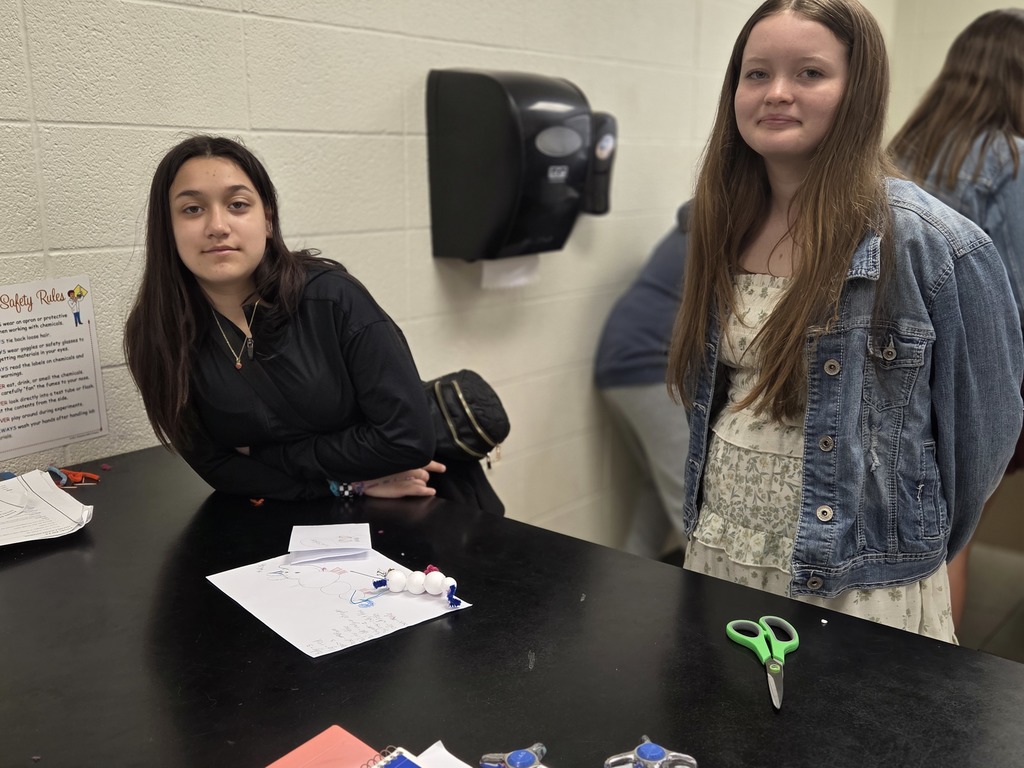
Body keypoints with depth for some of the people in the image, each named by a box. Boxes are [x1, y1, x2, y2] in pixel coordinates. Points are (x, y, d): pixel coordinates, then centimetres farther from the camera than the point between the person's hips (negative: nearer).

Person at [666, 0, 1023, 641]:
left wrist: (913, 553, 3)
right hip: (716, 555, 6)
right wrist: (717, 512, 13)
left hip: (856, 584, -5)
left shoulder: (934, 244, -16)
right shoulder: (724, 226, 2)